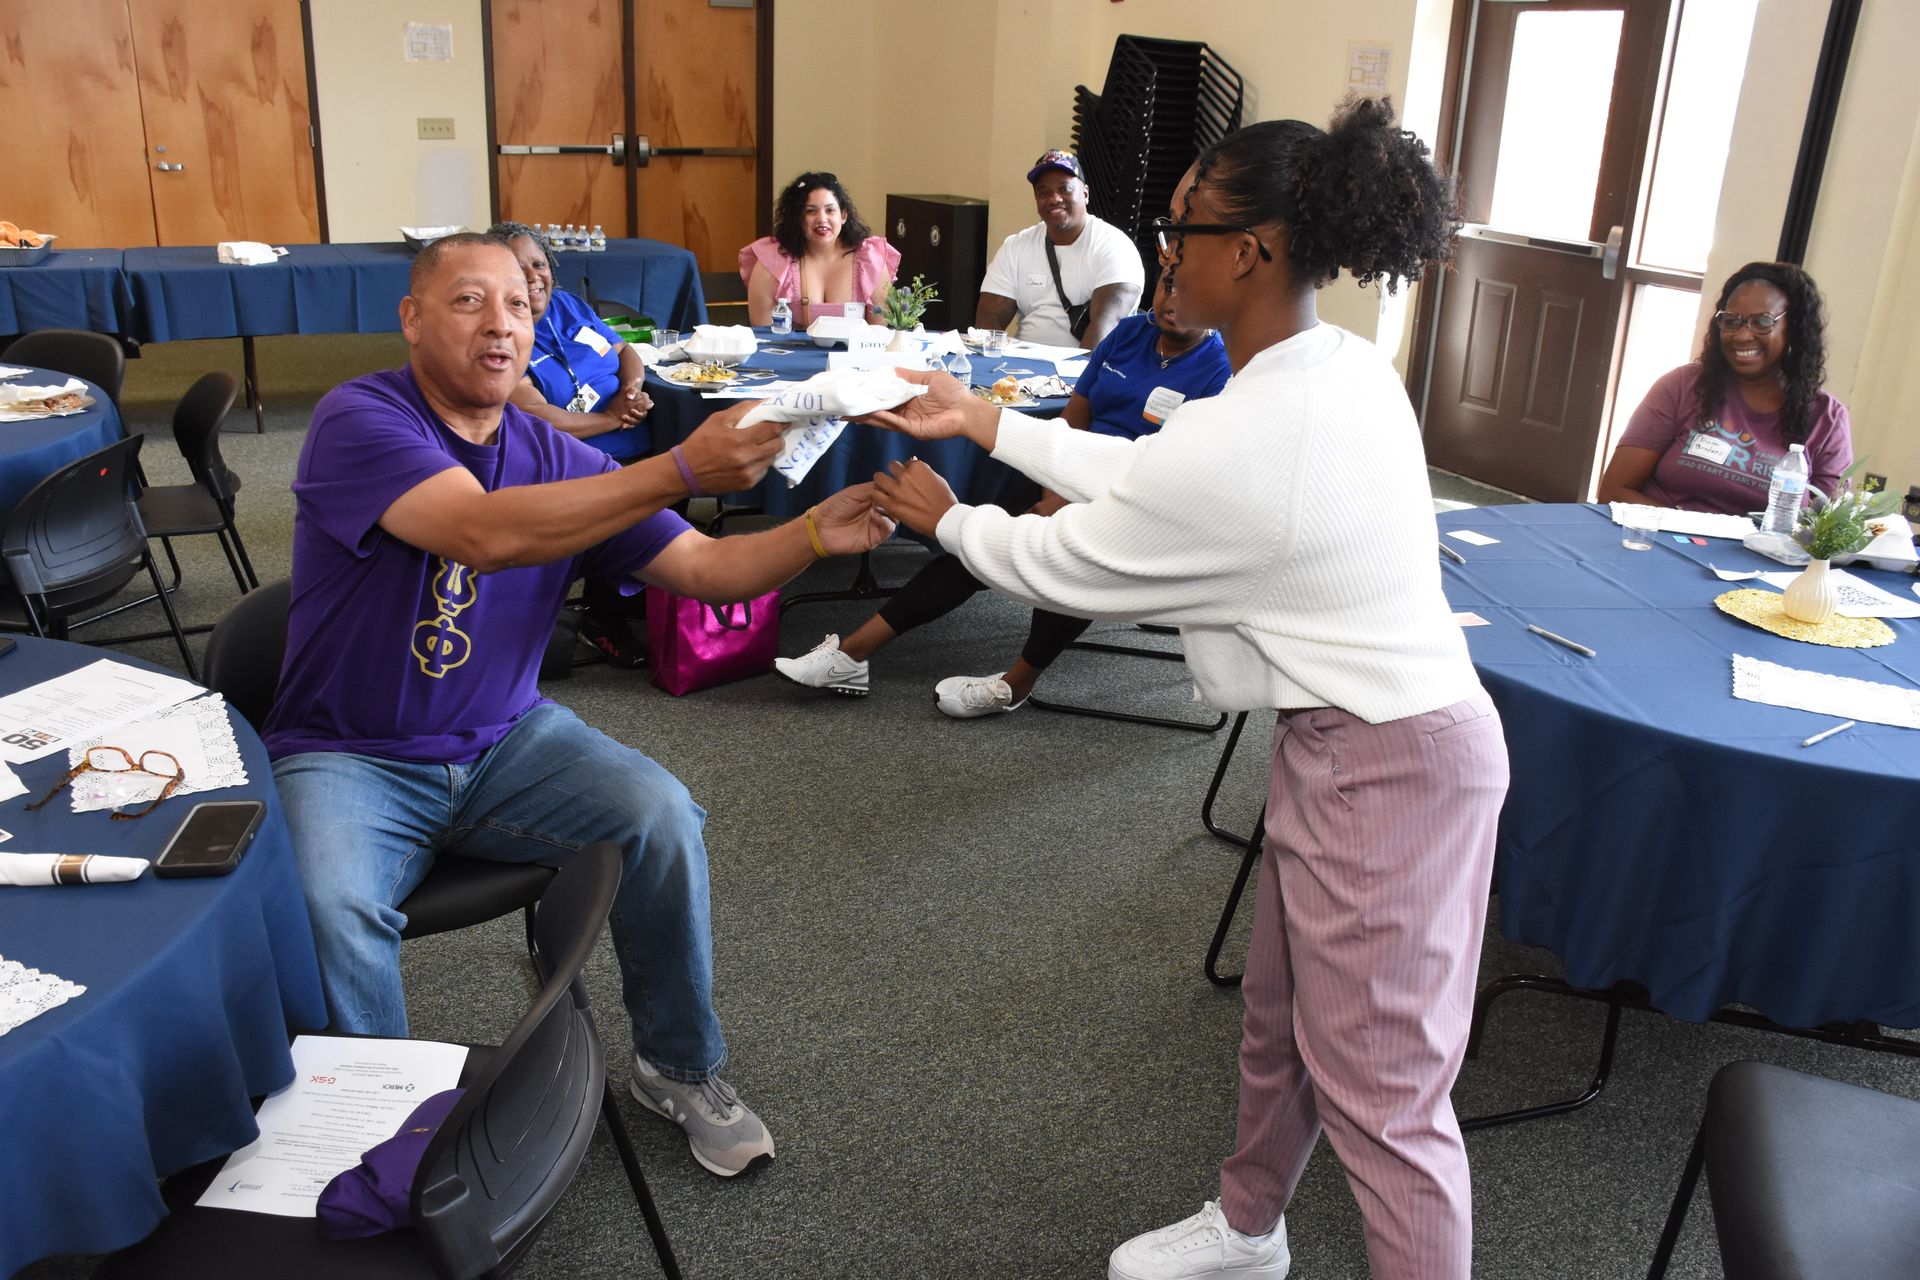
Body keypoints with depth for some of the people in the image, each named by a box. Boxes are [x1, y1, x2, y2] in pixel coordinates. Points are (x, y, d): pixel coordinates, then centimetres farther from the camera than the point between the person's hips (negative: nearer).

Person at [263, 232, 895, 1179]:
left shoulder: (556, 456, 1)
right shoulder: (359, 420, -15)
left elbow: (705, 571, -4)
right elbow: (486, 533, -34)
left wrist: (814, 533, -24)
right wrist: (680, 471, -40)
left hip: (506, 744, 4)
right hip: (351, 756, -3)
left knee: (664, 817, -18)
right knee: (332, 907, -31)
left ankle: (679, 1067, 5)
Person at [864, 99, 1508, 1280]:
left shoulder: (1239, 438, -27)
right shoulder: (1345, 367, 2)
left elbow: (1059, 565, -11)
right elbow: (1148, 476, 11)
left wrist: (945, 516, 8)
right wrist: (983, 420, 13)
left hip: (1387, 768, -10)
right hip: (1351, 737, 10)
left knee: (1379, 1087, 4)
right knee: (1281, 1013, 25)